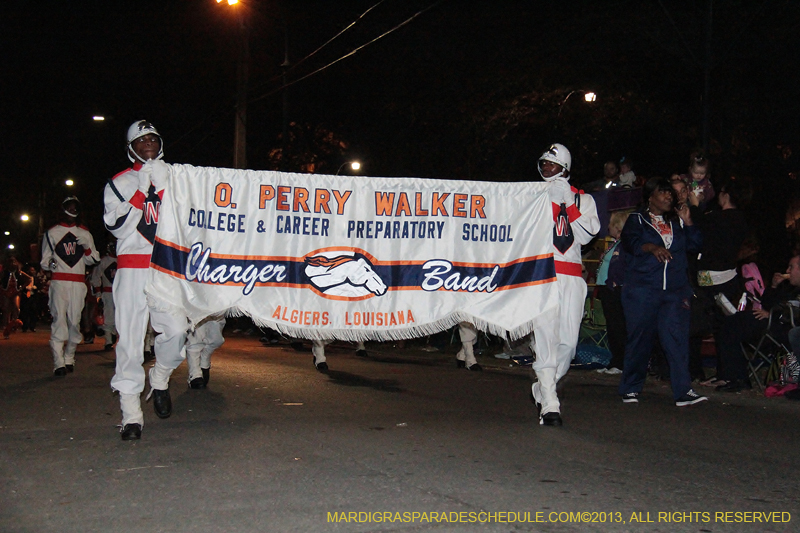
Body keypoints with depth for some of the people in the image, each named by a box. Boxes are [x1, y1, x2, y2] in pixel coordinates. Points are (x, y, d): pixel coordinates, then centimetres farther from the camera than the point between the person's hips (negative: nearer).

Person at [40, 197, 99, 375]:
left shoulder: (85, 234, 19)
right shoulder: (52, 233, 13)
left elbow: (92, 260, 17)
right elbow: (44, 261, 12)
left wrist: (86, 247, -2)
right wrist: (50, 263, -11)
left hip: (78, 282, 2)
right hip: (59, 281, -2)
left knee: (75, 320, -2)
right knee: (59, 318, -14)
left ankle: (69, 358, 11)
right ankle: (59, 363, -18)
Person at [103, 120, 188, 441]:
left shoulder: (174, 178, 19)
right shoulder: (119, 183, 11)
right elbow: (117, 226, -4)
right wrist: (143, 191, -10)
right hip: (132, 267, -1)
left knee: (176, 330, -15)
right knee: (130, 338, -6)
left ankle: (160, 380, 15)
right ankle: (131, 414, -2)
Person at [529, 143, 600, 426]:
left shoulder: (582, 199, 16)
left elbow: (586, 234, 0)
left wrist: (568, 202, -5)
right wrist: (552, 200, -8)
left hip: (571, 277, 3)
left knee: (568, 341, -1)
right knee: (546, 337, -12)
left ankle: (543, 389, 21)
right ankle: (549, 405, -12)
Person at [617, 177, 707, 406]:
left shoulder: (677, 222, 18)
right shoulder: (637, 220, 7)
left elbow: (696, 244, 11)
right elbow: (630, 242, -11)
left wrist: (687, 222, -1)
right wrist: (652, 247, -28)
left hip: (674, 292, 3)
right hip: (642, 291, -3)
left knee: (677, 338, -7)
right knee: (639, 340, 0)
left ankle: (683, 391, -8)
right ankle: (630, 388, 13)